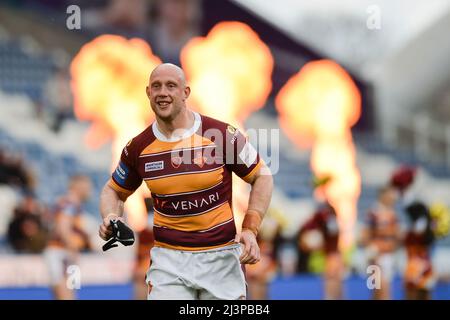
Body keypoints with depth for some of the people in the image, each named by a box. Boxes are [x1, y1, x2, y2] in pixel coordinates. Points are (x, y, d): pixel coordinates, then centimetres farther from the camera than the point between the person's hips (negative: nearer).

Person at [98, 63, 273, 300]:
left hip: (221, 256, -1)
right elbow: (114, 190, 17)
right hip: (169, 259, 1)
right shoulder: (138, 147, 0)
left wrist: (250, 230, -7)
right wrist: (110, 218, -5)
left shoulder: (222, 134, -8)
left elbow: (262, 176, 3)